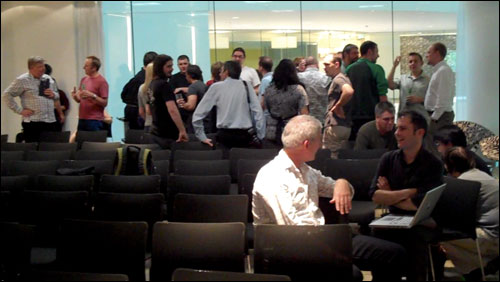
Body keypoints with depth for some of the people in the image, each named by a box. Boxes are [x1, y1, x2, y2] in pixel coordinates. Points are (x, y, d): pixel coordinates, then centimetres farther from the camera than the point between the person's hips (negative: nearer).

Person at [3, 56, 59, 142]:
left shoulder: (48, 79, 16)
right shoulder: (22, 80, -1)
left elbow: (57, 95, 28)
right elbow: (7, 95, -4)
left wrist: (53, 95, 3)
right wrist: (20, 110, -8)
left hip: (50, 121, 5)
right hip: (32, 122, -5)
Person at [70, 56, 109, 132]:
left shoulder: (102, 81, -8)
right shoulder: (84, 79, 13)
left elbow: (104, 103, -11)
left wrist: (93, 96, -24)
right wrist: (75, 96, -3)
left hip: (94, 120, -7)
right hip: (82, 119, 7)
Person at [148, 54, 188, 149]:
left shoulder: (152, 84, 10)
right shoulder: (164, 85, -17)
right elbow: (172, 110, -27)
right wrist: (182, 131, -29)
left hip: (155, 131, 9)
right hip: (168, 134, -9)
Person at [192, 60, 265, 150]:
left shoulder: (216, 87, 3)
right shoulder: (246, 86, 5)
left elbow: (198, 115, 2)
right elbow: (258, 112, -2)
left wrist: (203, 138, 9)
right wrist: (260, 137, 3)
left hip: (224, 136, -1)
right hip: (245, 136, 1)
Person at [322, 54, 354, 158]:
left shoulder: (338, 79, -13)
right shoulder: (344, 78, 17)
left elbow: (349, 91, -33)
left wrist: (338, 106, -20)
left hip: (335, 126, -10)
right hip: (345, 125, 10)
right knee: (339, 156, 14)